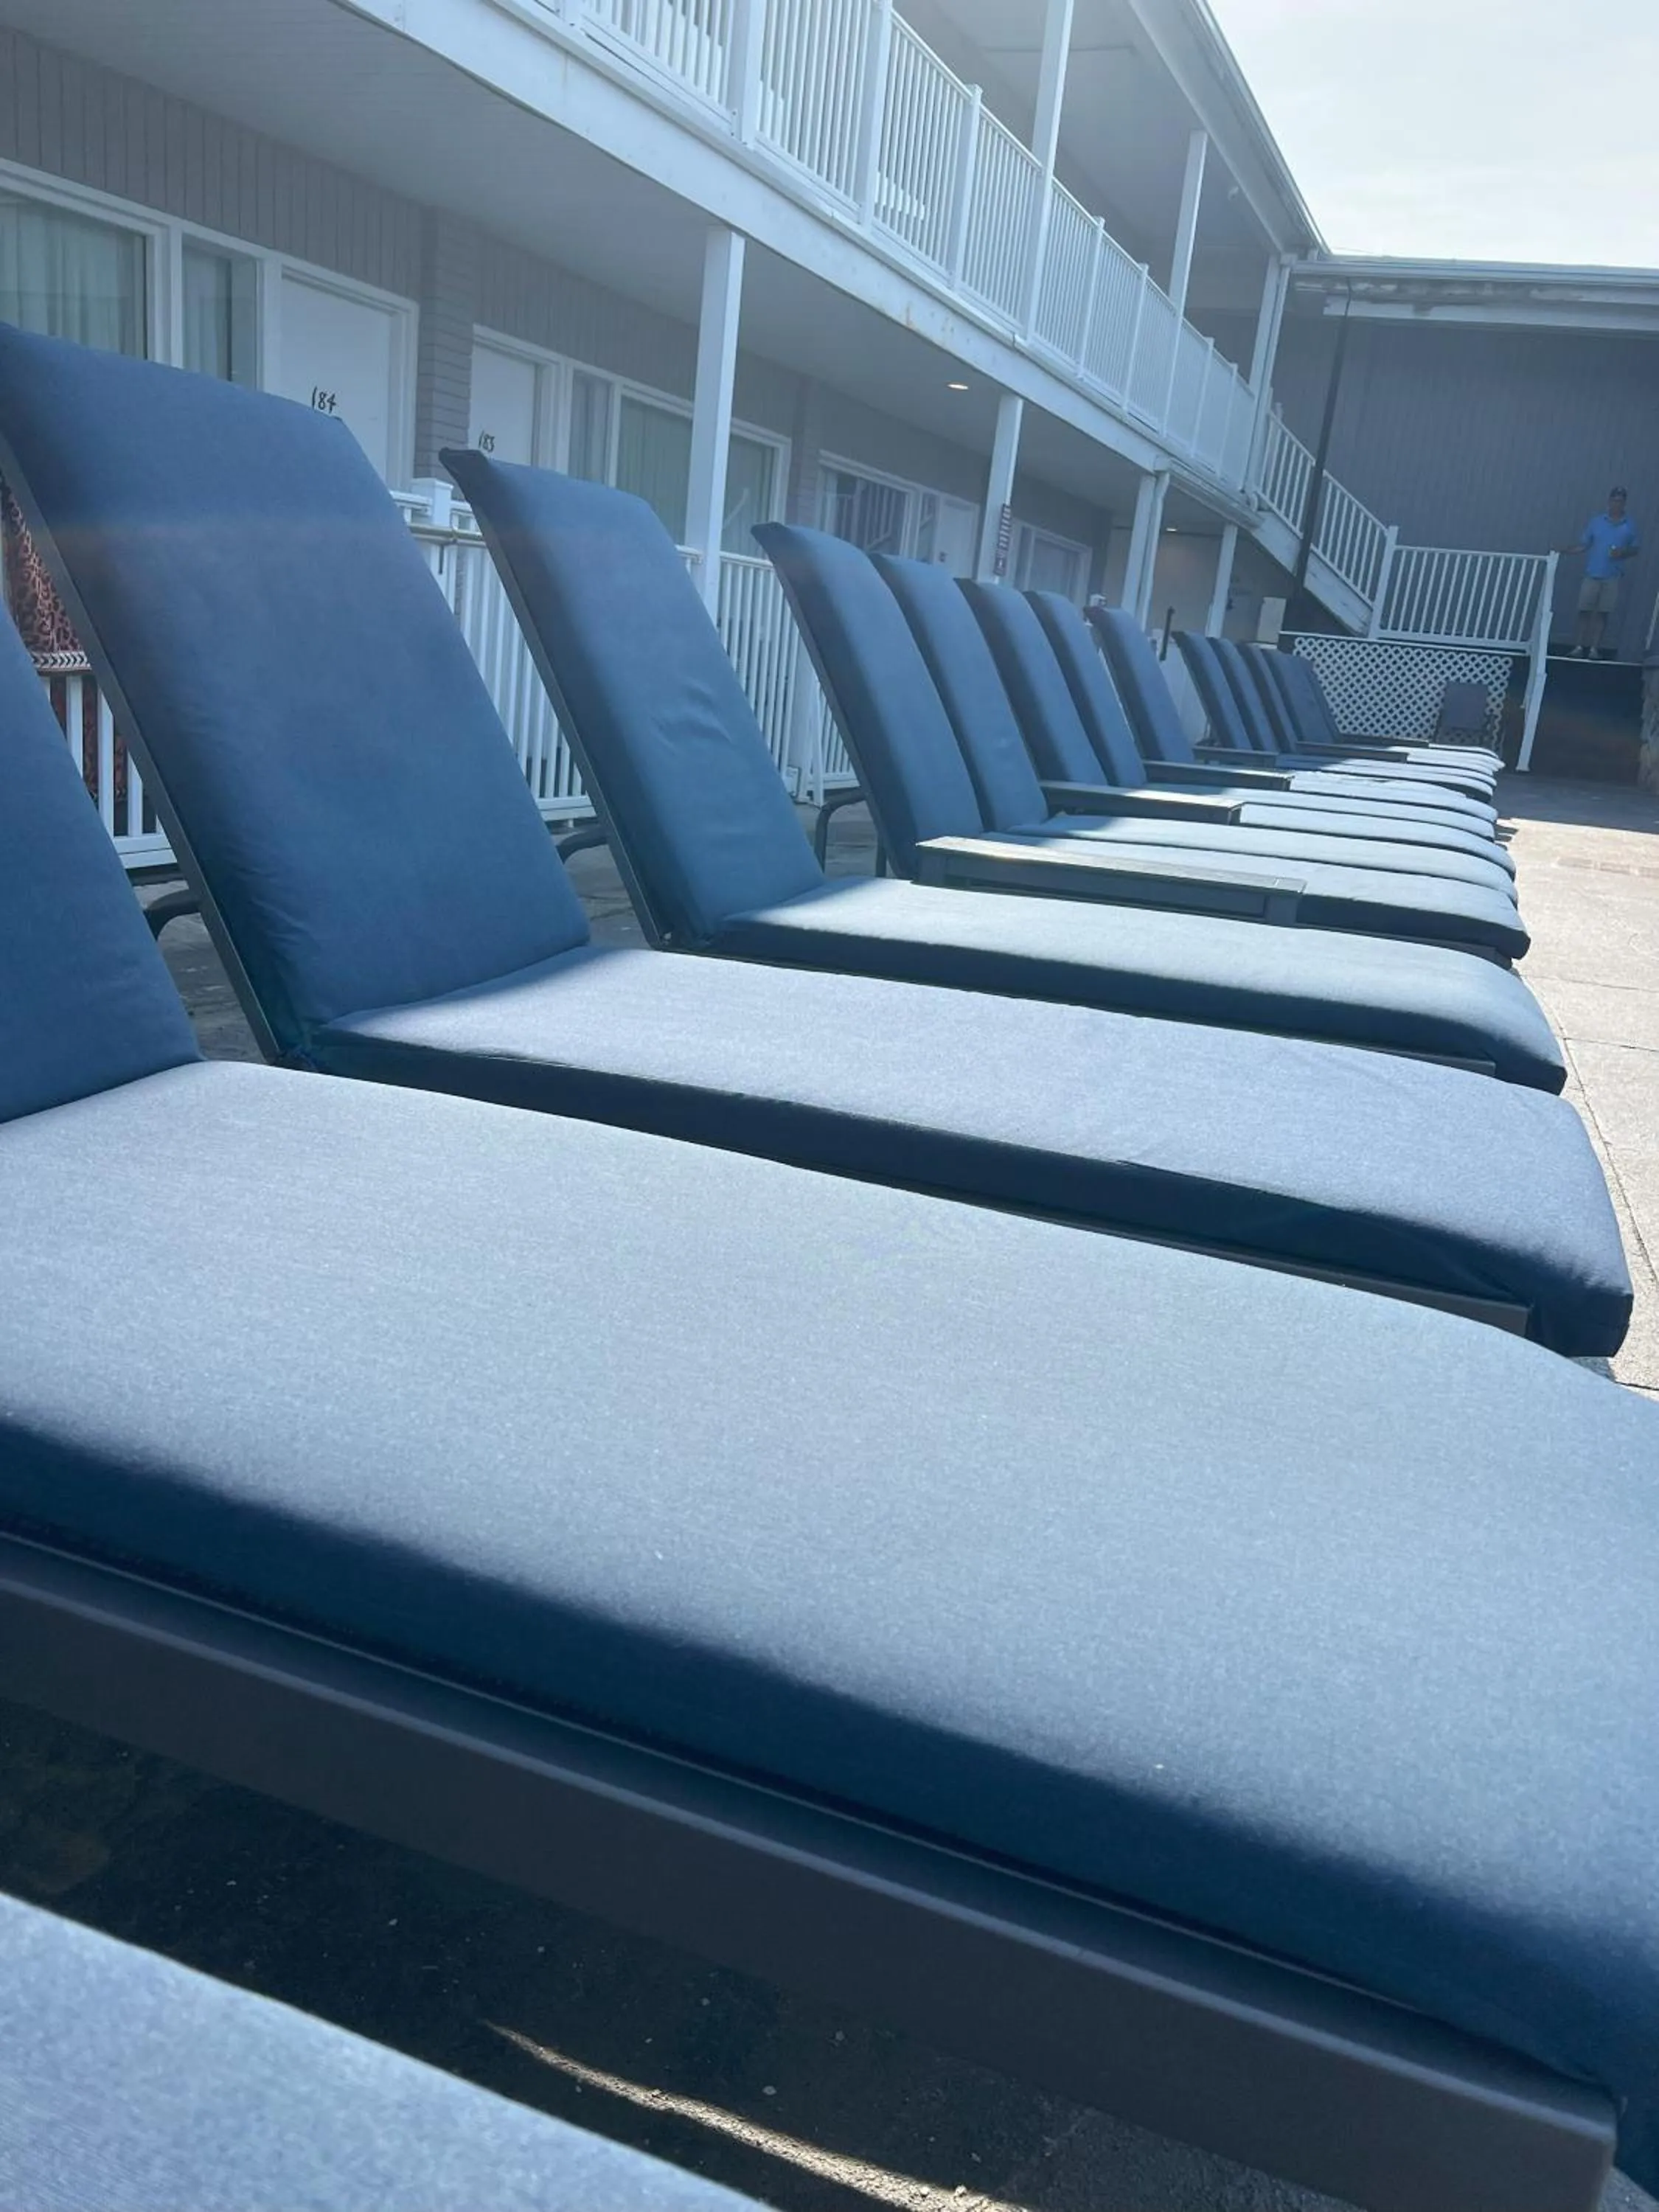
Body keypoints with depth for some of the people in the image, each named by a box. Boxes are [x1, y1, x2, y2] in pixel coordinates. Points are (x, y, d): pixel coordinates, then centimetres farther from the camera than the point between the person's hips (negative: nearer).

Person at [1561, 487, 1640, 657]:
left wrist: (1623, 553, -11)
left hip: (1612, 578, 0)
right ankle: (1581, 646, 5)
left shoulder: (1630, 525, 5)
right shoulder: (1596, 522, 6)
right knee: (1585, 611, -3)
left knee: (1603, 613, 0)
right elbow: (1584, 545, 6)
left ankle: (1595, 648, 5)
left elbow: (1636, 549, 9)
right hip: (1592, 575, 0)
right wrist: (1566, 550, -10)